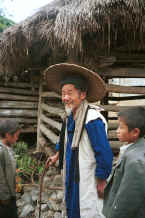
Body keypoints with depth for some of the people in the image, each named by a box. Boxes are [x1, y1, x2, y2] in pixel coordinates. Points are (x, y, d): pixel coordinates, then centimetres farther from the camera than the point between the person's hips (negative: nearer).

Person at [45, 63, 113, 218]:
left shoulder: (92, 119, -25)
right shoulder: (70, 116, 4)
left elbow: (105, 154, -24)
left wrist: (101, 182, -18)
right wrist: (57, 155, 32)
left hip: (88, 181, -9)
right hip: (72, 177, 9)